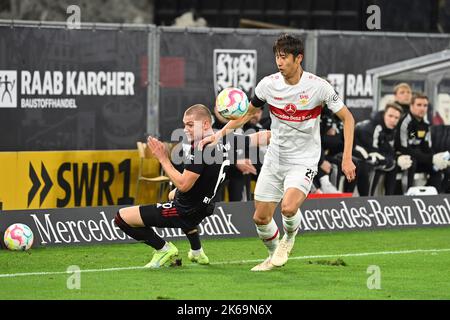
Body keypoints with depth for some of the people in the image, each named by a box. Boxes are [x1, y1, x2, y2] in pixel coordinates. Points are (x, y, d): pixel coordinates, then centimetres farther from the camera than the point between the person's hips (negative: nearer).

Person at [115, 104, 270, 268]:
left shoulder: (199, 149, -28)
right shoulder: (226, 141, -3)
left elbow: (183, 185, -29)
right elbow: (260, 138, 7)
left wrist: (163, 159, -22)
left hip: (182, 212, -10)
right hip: (202, 209, 10)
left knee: (122, 217, -11)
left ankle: (163, 248, 1)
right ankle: (197, 252, 43)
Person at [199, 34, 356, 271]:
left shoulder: (318, 86, -15)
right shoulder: (268, 84, -5)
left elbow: (347, 118, -6)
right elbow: (247, 114, 12)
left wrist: (347, 158, -14)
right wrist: (220, 133, -2)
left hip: (304, 161, -4)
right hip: (275, 158, 4)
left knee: (288, 207, -28)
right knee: (260, 218, 3)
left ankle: (289, 237, 7)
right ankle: (275, 256, 32)